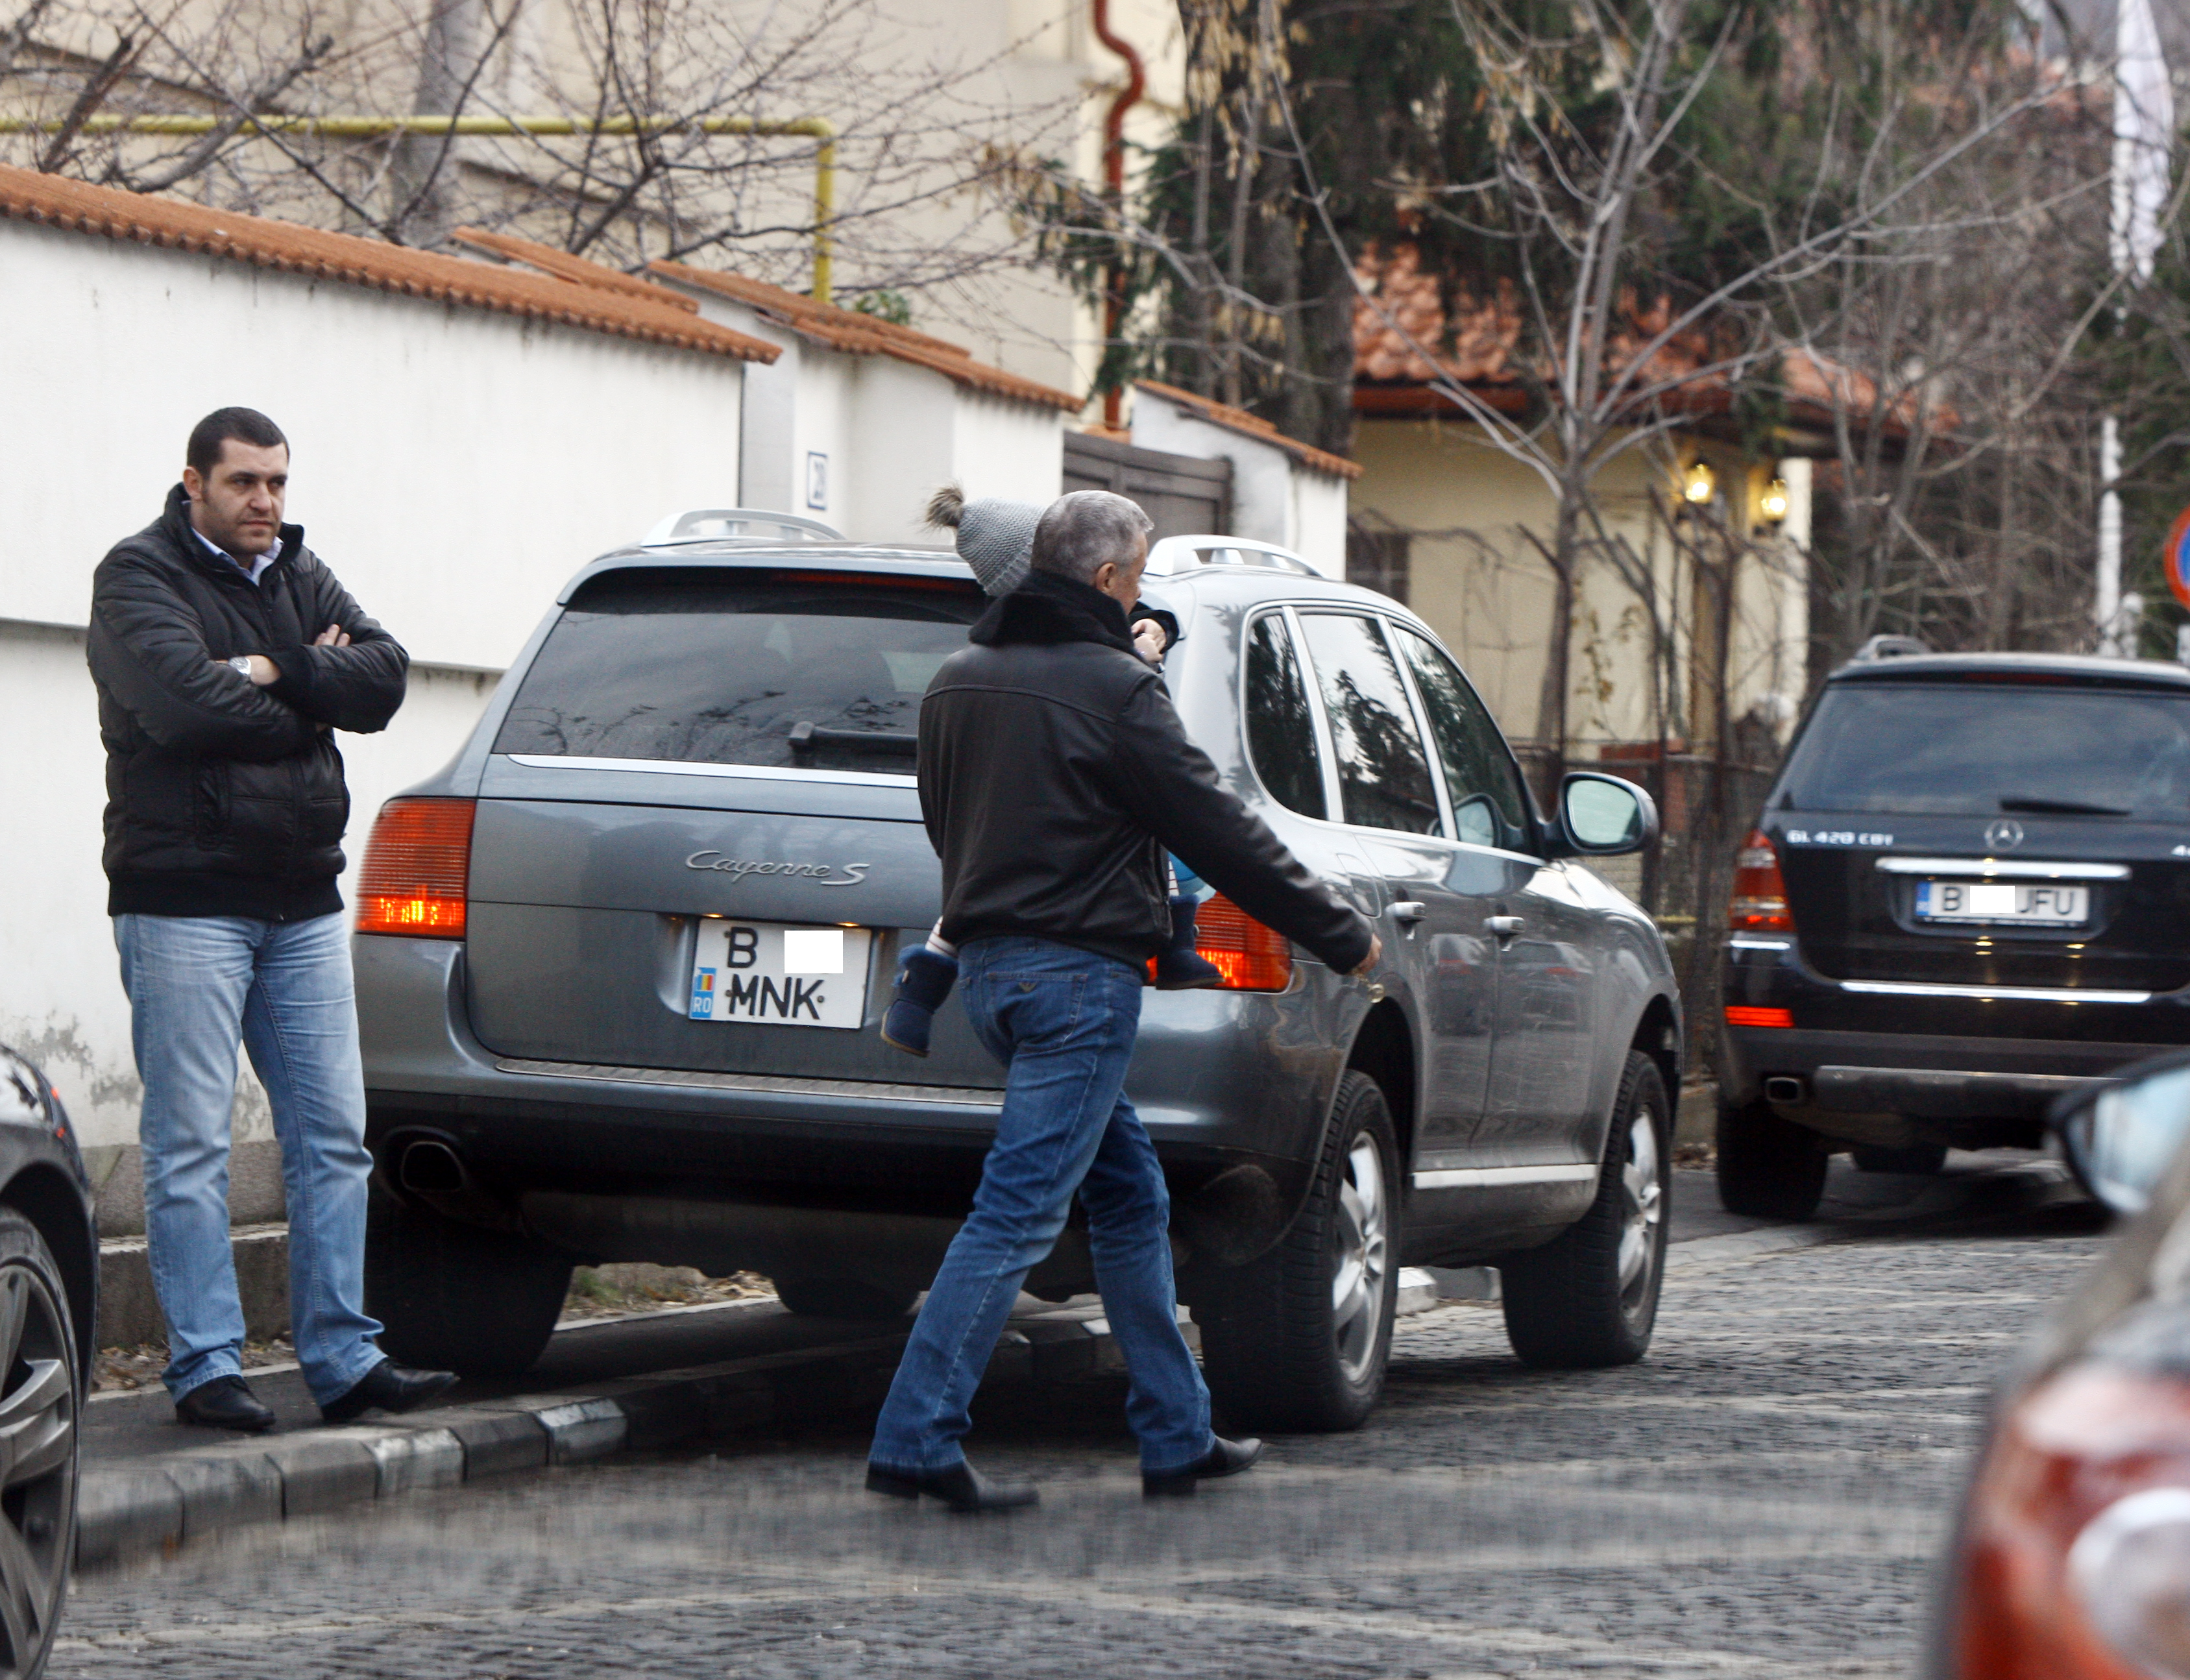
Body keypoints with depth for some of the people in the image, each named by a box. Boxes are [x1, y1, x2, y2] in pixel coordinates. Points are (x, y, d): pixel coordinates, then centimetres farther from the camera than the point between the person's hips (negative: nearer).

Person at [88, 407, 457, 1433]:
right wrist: (311, 691, -8)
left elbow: (383, 676, 0)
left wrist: (273, 674, -13)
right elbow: (183, 701, -21)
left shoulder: (302, 577, 16)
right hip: (184, 901, -6)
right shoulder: (141, 576, -4)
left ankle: (342, 1359, 10)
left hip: (303, 904, 6)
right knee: (190, 1147, -5)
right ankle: (205, 1366, -1)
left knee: (333, 1137, 5)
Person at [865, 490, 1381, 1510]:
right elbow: (1219, 833, -9)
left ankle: (1177, 1437, 20)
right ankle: (917, 1441, -12)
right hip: (1078, 975, -9)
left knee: (1129, 1198, 16)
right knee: (1017, 1213, -8)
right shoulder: (1111, 687, -12)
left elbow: (949, 824, 22)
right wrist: (1343, 936, -1)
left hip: (988, 964, 9)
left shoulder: (957, 682, 12)